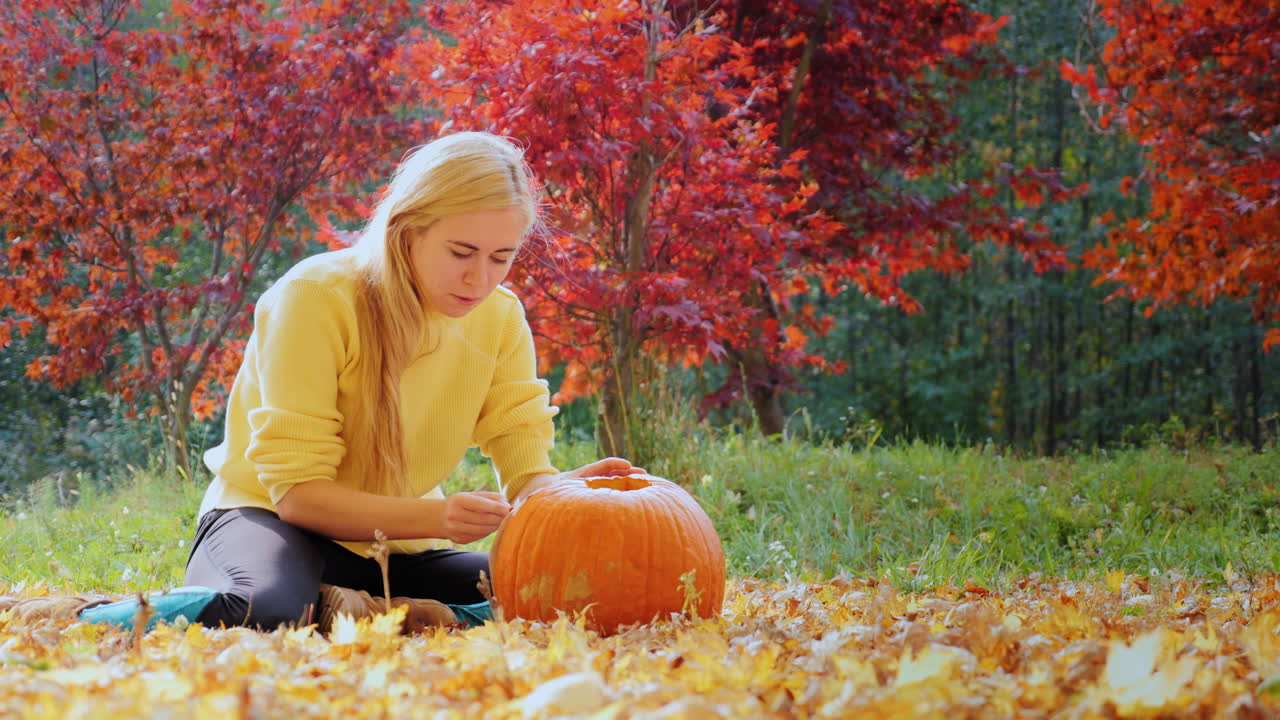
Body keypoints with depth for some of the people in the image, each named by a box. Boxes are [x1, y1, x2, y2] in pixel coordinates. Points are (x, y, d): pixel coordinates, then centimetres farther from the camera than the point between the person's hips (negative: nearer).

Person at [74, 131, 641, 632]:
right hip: (270, 519, -6)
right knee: (274, 609, -43)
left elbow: (525, 463, -8)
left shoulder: (499, 316, -4)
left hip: (392, 544, 7)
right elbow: (296, 490, -24)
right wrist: (435, 516, -40)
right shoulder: (314, 298, -21)